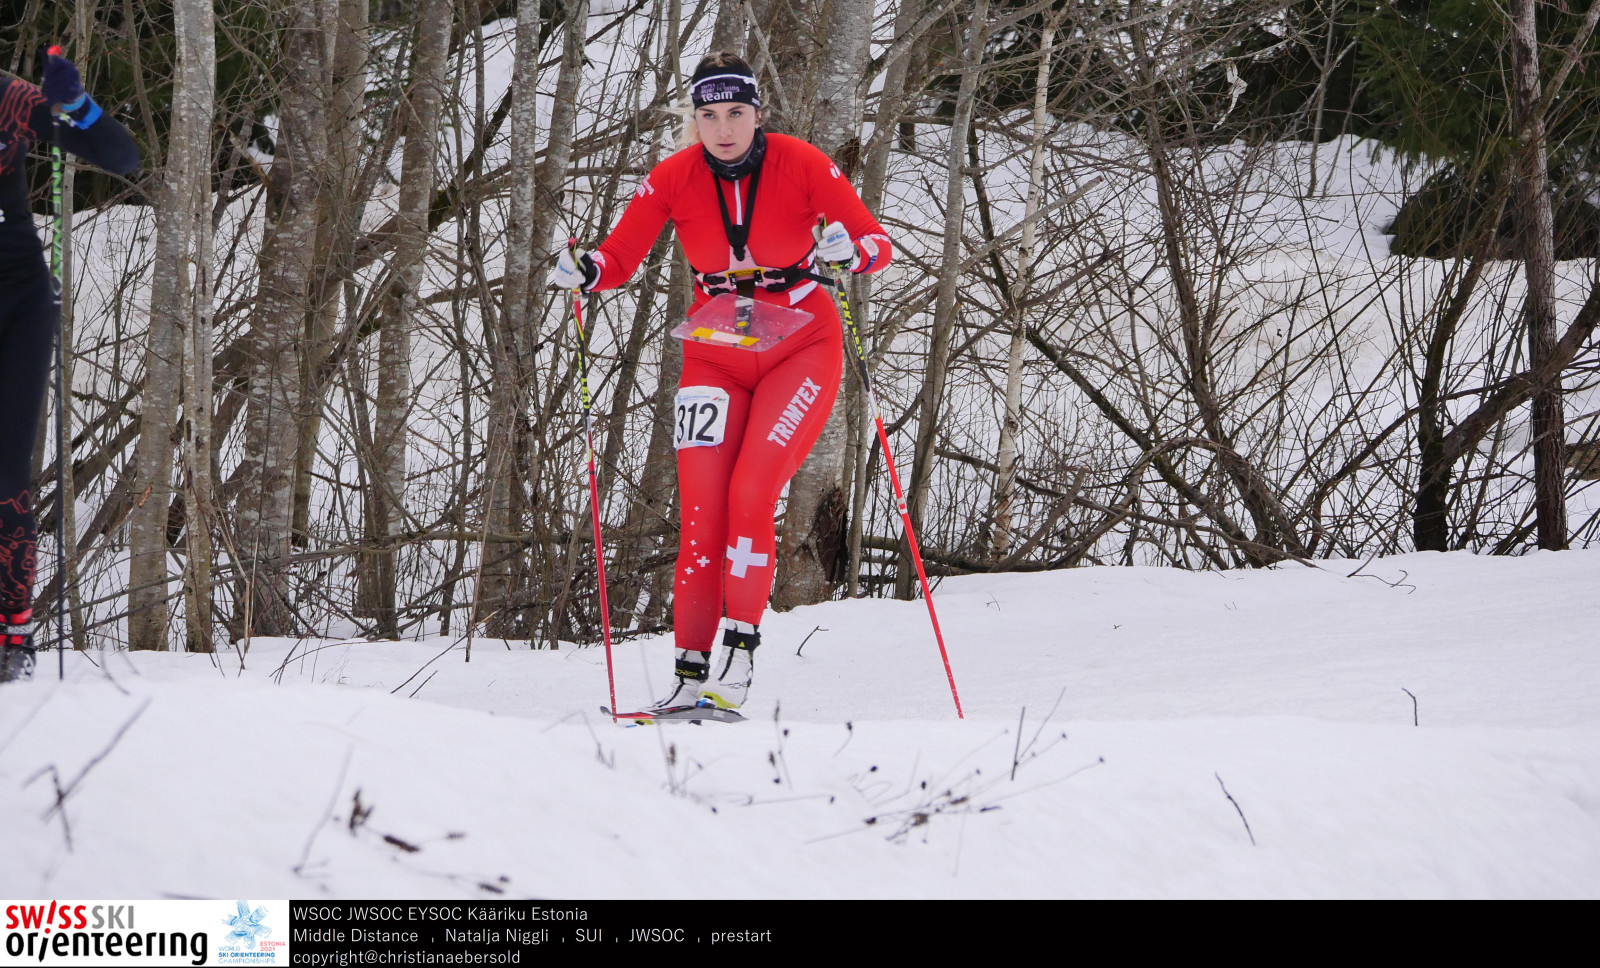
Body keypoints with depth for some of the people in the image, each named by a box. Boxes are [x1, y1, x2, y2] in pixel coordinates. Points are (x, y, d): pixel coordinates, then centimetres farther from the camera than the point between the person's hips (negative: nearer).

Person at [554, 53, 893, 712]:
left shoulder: (801, 165, -13)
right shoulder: (674, 179, -7)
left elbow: (878, 244, -12)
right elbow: (619, 259, -4)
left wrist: (847, 252, -35)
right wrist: (584, 271, -26)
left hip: (800, 350, -2)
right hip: (714, 357, 2)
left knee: (751, 493, -19)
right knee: (700, 516, -7)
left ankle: (740, 652, -11)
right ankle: (690, 673, -3)